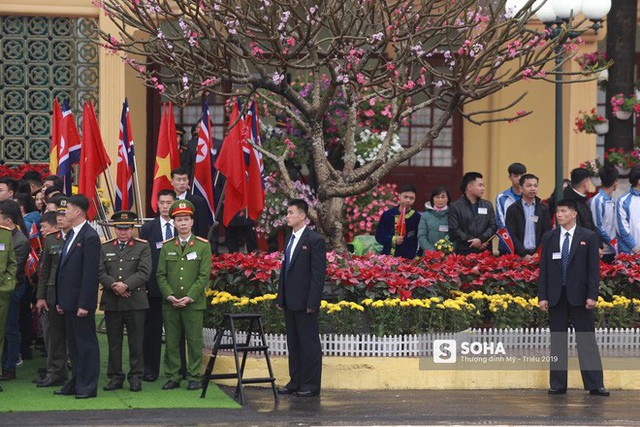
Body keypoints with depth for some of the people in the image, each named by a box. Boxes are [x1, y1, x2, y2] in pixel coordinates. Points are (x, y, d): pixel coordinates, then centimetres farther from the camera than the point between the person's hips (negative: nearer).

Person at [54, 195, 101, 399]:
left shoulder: (90, 237, -14)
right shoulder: (70, 235, 15)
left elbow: (90, 273, -18)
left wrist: (84, 304, -20)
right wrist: (59, 300, 15)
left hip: (80, 301, -9)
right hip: (68, 301, 9)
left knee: (86, 344, -2)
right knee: (73, 344, 14)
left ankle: (88, 386, 3)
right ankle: (76, 382, 22)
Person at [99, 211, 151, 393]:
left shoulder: (143, 247, 5)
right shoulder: (105, 248, 13)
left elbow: (144, 272, -6)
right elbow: (100, 272, 4)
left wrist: (126, 285, -17)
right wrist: (113, 286, -13)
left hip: (135, 302, -2)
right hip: (111, 302, 2)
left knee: (136, 342, 1)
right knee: (114, 342, 5)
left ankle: (136, 377, 8)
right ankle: (115, 377, 12)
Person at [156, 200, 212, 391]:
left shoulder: (203, 246, 1)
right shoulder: (167, 247, 9)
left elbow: (204, 275, -4)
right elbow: (160, 275, 7)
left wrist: (190, 297, -12)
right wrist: (170, 296, -7)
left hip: (194, 303, -2)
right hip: (170, 303, 3)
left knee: (194, 341, 0)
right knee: (171, 342, 5)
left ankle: (194, 377, 8)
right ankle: (172, 377, 11)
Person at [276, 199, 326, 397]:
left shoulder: (314, 240, -11)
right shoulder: (290, 238, 14)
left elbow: (318, 274, -14)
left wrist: (312, 302, -18)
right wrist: (281, 297, 14)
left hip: (304, 302, -8)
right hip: (290, 301, 8)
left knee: (309, 343, -2)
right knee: (293, 343, 12)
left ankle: (311, 384, 3)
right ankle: (296, 381, 20)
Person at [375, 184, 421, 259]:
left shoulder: (417, 217, 5)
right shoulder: (387, 215, 8)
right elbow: (379, 236, 7)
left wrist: (417, 256, -5)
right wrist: (393, 240, -9)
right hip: (387, 256, 1)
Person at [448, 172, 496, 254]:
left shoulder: (487, 205, 16)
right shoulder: (455, 207, 3)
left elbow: (493, 226, 8)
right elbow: (454, 230, -5)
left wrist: (481, 239, -9)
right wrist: (472, 242, -11)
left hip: (485, 251, 3)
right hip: (464, 252, -3)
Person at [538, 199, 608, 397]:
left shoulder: (588, 237, 1)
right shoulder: (549, 237, 8)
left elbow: (594, 268, -1)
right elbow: (543, 268, 7)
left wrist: (592, 295, -9)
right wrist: (542, 296, -1)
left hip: (579, 296, -2)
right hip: (556, 296, 2)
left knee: (587, 341, -1)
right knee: (557, 341, 5)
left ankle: (595, 385, 1)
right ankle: (558, 384, 10)